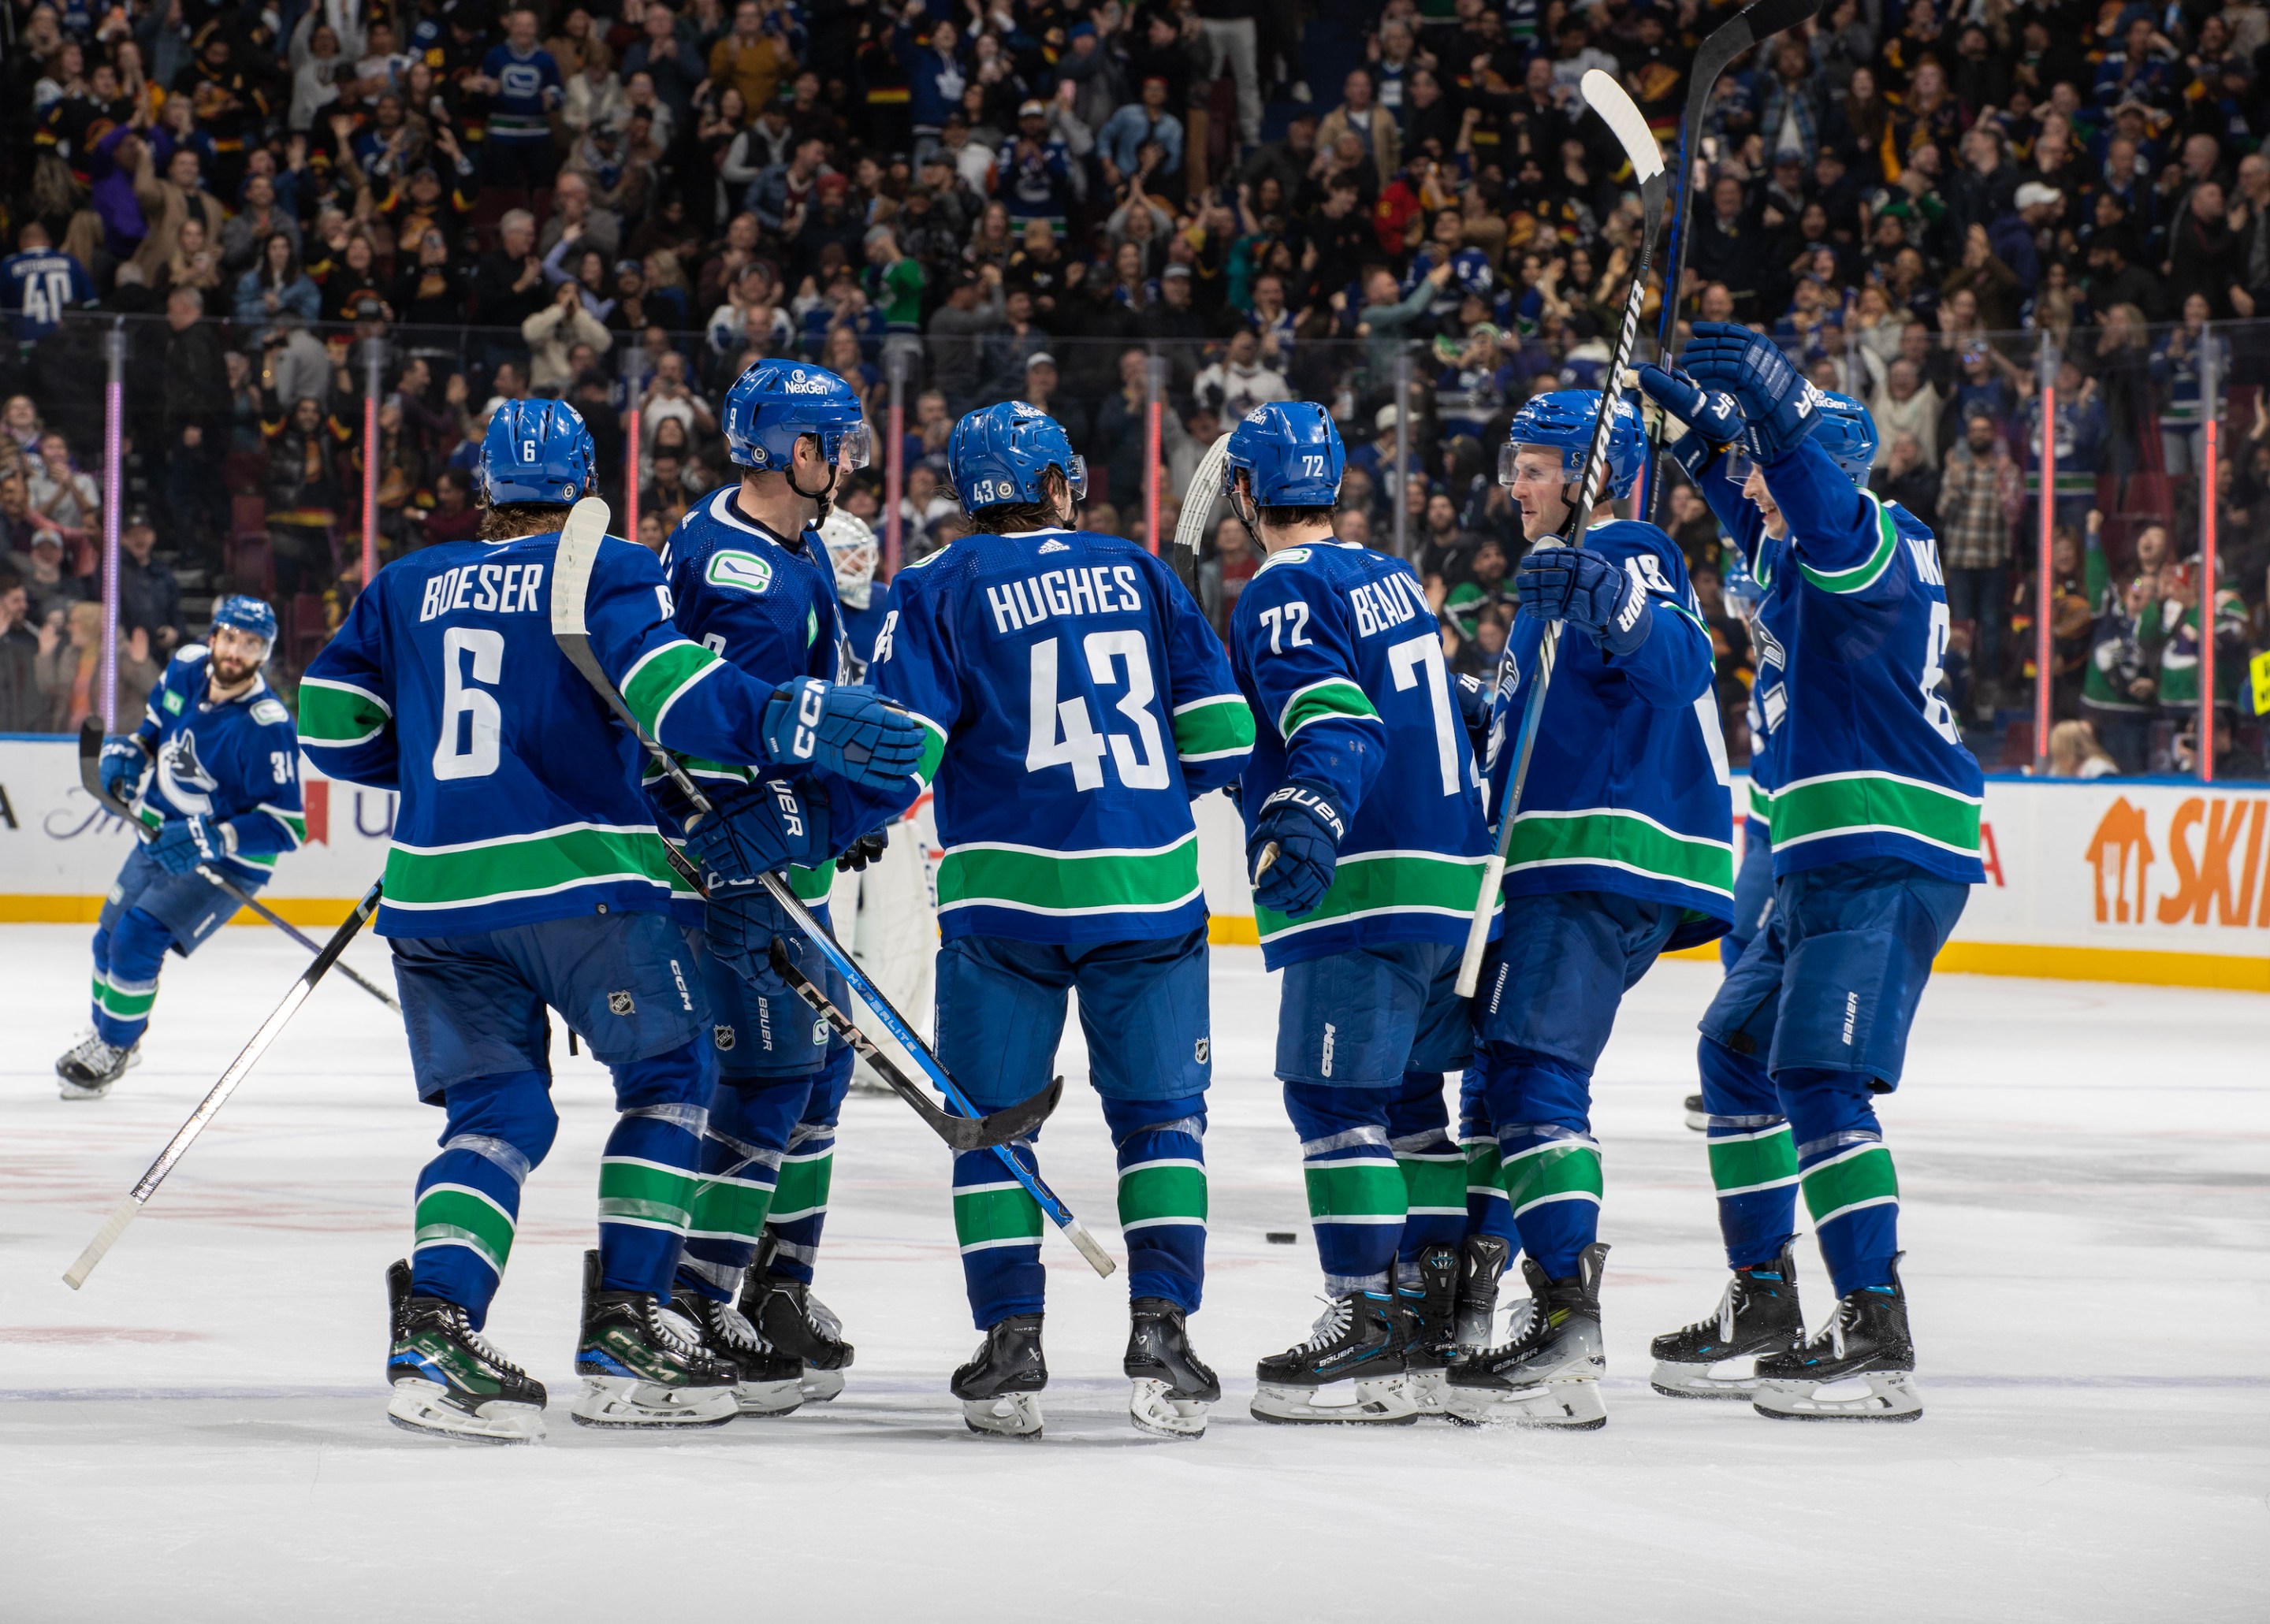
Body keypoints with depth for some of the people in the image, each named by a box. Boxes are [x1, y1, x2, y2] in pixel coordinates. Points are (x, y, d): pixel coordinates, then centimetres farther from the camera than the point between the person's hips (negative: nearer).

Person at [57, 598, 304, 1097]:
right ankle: (109, 1032, 46)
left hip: (226, 863, -7)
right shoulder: (187, 668, -9)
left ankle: (113, 1048, 5)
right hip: (161, 838, 7)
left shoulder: (267, 727, -30)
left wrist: (211, 839, -39)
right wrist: (130, 748, -2)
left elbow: (286, 826, -30)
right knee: (110, 936, 19)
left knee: (137, 939, -19)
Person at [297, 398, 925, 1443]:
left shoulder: (408, 587, 15)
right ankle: (624, 1333, 4)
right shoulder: (606, 570, 2)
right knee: (667, 1079, 12)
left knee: (496, 1110, 12)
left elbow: (331, 722, 16)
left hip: (434, 888, 4)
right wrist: (788, 724, -23)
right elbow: (664, 681, -16)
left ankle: (435, 1324, -10)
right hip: (578, 877, -4)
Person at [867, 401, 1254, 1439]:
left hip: (1009, 889, -2)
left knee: (992, 1118, 8)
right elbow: (1219, 730, 8)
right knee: (1161, 1113, 9)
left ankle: (1011, 1344, 2)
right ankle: (1161, 1333, -2)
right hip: (1152, 886, 2)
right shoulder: (1136, 574, 10)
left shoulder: (939, 587, 1)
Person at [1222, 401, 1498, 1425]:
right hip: (1456, 878, 9)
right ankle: (1438, 1312, 14)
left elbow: (1336, 718, -24)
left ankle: (1373, 1325, -13)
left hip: (1365, 887, -9)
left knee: (1335, 1100, -8)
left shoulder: (1284, 593, -9)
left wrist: (1313, 807, -38)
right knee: (1407, 1103, 14)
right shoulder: (1394, 581, 18)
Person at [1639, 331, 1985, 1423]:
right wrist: (1708, 434, 33)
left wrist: (1774, 412, -48)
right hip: (1828, 864, 11)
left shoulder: (1876, 542, -11)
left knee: (1817, 1077, -18)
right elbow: (1767, 533, 40)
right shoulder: (1804, 554, 18)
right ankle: (1763, 1301, 26)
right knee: (1737, 1049, 19)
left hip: (1887, 860, -11)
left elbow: (1826, 515, -34)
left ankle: (1876, 1335, -22)